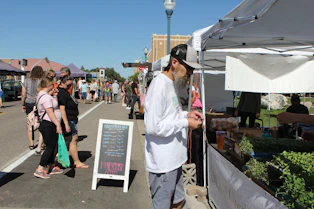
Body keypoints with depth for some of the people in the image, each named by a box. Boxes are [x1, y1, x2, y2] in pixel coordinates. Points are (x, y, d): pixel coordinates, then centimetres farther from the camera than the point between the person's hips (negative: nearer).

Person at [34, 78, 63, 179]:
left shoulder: (43, 95, 16)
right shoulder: (45, 97, -17)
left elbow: (54, 105, 20)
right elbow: (50, 112, -23)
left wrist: (54, 96, 10)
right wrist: (58, 124, -23)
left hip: (48, 125, 11)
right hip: (48, 125, -11)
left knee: (51, 147, 17)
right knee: (50, 147, -5)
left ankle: (52, 167, 27)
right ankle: (39, 170, 0)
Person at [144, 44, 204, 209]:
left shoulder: (173, 83, 11)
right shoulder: (159, 85, -20)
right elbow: (153, 126, -25)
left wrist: (186, 114, 3)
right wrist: (186, 123, -19)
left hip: (174, 159, 10)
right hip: (163, 163, -9)